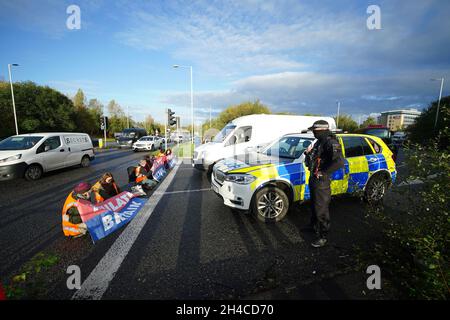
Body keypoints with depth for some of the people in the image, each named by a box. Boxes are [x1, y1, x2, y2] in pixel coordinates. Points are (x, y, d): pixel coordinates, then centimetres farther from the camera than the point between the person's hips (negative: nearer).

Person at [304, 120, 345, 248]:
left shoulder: (331, 142, -19)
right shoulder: (318, 142, 11)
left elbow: (339, 162, -33)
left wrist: (323, 173, -25)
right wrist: (308, 153, 2)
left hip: (322, 181, -9)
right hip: (313, 179, 9)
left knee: (321, 210, 1)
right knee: (314, 205, 24)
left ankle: (322, 237, 16)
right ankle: (313, 225, 44)